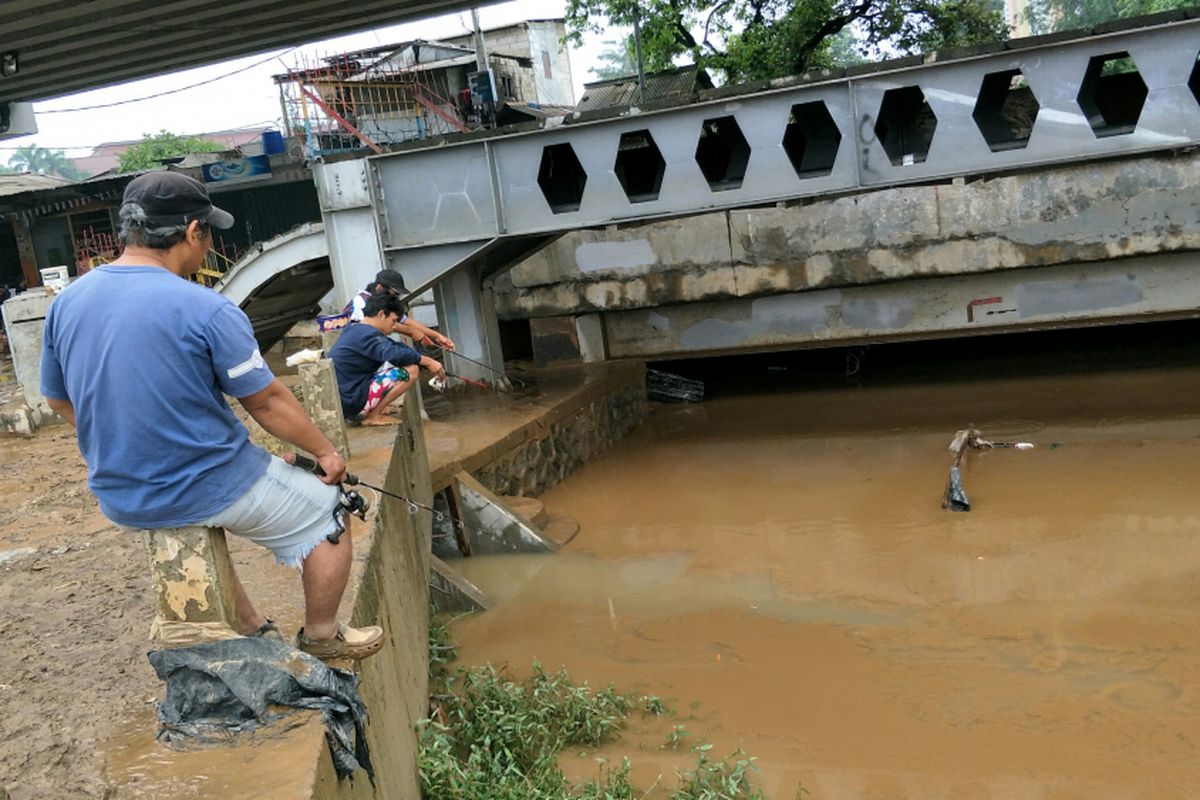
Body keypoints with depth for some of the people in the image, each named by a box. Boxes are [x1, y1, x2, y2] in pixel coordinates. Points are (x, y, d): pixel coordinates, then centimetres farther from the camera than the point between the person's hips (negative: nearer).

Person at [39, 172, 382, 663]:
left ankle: (252, 632, 42)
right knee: (327, 517, 16)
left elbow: (59, 400, 11)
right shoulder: (205, 310, -20)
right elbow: (267, 403, -12)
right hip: (208, 489, -6)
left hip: (119, 501, 7)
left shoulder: (66, 302, -1)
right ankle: (320, 638, 30)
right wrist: (325, 452, 4)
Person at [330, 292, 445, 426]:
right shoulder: (367, 334, -16)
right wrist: (427, 361, -19)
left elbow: (393, 346, 19)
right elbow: (395, 354, -31)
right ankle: (372, 416, -7)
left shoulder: (355, 330, 16)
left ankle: (371, 410, 9)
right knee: (411, 370, -12)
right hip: (351, 402, -10)